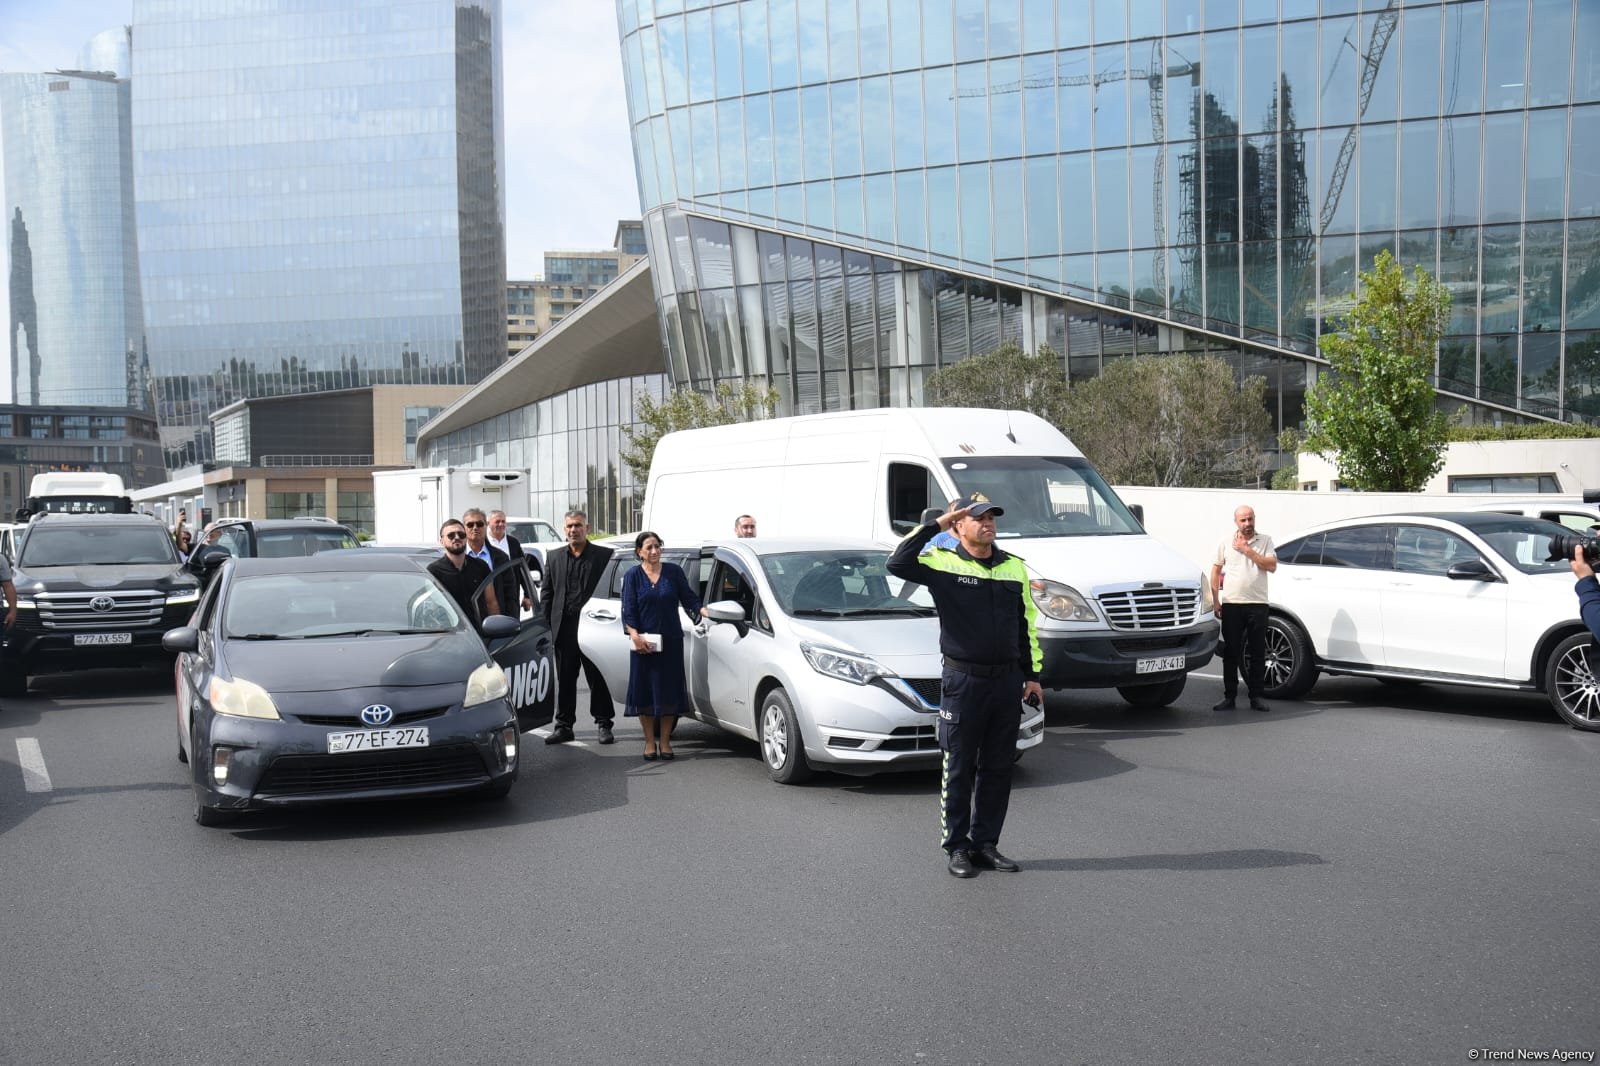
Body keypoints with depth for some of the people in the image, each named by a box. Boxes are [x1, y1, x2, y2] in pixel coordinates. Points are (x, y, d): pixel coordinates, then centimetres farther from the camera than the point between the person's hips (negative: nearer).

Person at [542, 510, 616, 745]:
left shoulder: (604, 556, 2)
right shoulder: (554, 558, 12)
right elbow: (547, 594, 13)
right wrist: (548, 625, 4)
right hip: (564, 628, 3)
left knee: (598, 679, 3)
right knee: (565, 679, 7)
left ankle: (604, 724, 13)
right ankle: (563, 726, 14)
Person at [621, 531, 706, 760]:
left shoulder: (674, 571, 5)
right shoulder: (633, 576, 2)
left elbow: (689, 598, 4)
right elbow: (628, 611, -3)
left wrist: (705, 611, -14)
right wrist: (635, 635, -17)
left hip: (671, 642, 1)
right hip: (644, 643, -1)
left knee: (669, 691, 2)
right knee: (645, 691, 1)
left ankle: (664, 741, 13)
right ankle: (650, 741, 12)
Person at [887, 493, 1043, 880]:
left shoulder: (1014, 567, 10)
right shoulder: (943, 564, -5)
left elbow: (1027, 623, 16)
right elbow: (898, 564, -23)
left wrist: (1032, 674, 13)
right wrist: (935, 524, -19)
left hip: (1008, 681, 5)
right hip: (962, 681, -5)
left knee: (998, 768, 10)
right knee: (959, 769, 2)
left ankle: (985, 843, 20)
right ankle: (957, 847, 12)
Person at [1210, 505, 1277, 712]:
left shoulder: (1265, 541, 6)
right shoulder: (1225, 542, 8)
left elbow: (1272, 566, -7)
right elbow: (1216, 571, 10)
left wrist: (1248, 550, -10)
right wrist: (1215, 600, 2)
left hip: (1257, 604, 0)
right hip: (1231, 604, 0)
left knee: (1257, 654, 3)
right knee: (1231, 653, 2)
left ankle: (1256, 697, 10)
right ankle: (1229, 697, 7)